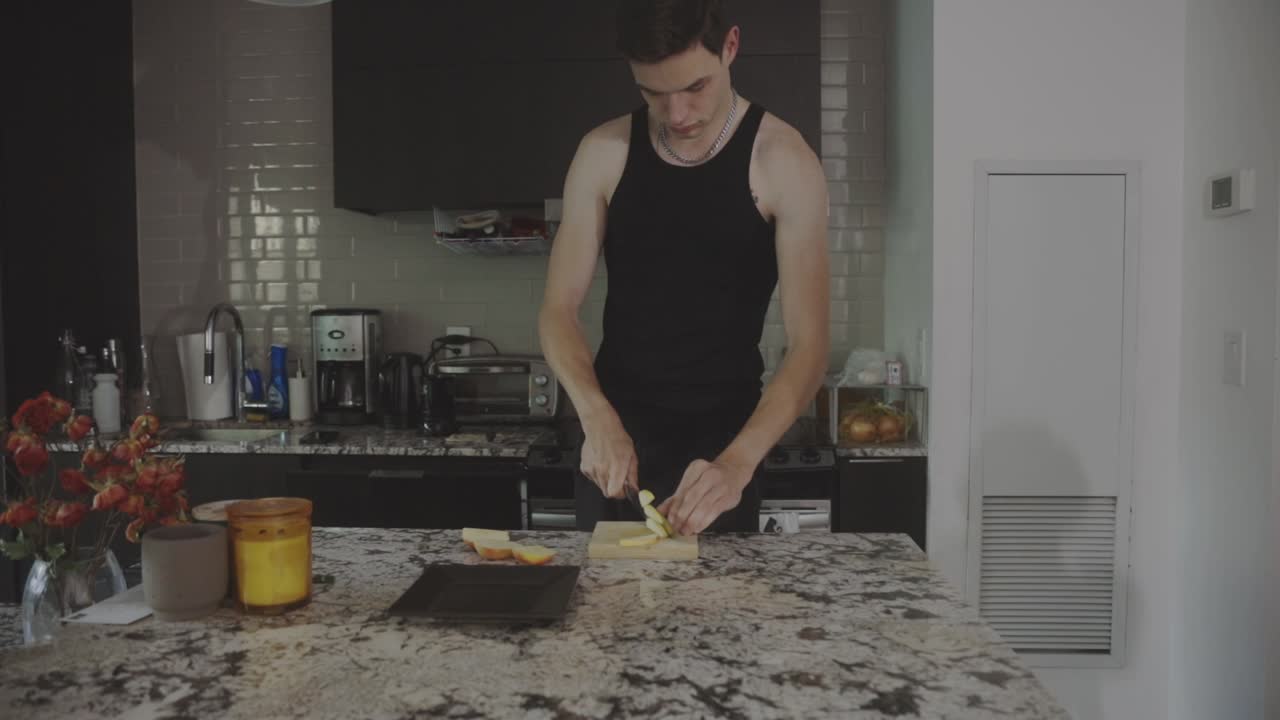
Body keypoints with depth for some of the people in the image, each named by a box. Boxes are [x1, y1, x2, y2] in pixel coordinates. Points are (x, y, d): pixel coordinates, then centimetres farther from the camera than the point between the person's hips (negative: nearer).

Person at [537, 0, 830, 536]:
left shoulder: (783, 162, -10)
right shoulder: (604, 153, -2)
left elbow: (808, 345, -14)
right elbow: (558, 312, -2)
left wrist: (738, 462, -27)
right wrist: (597, 418, -19)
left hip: (722, 445, -2)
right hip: (615, 434, 2)